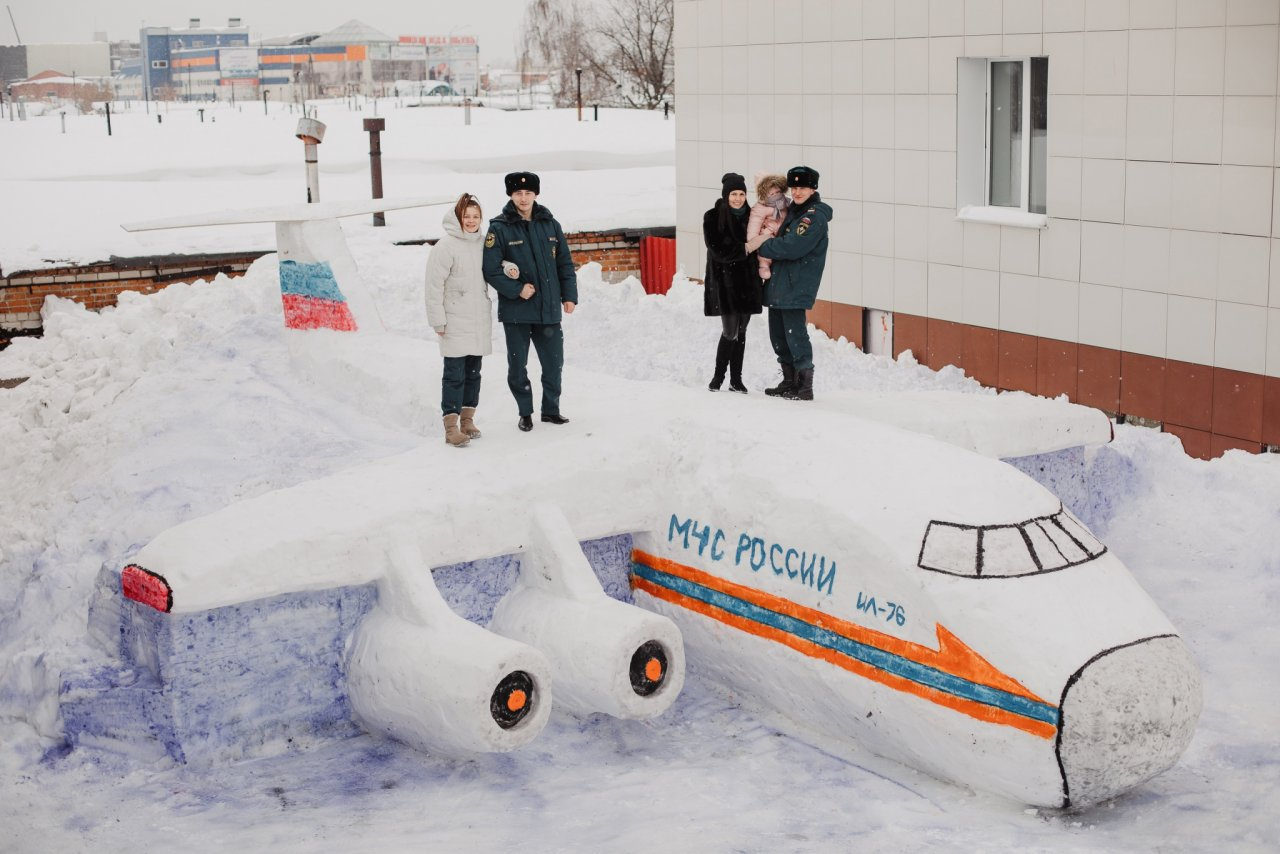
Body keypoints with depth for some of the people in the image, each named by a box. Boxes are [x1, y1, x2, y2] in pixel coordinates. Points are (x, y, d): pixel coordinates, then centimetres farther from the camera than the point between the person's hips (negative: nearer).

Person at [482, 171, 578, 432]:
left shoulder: (550, 224, 7)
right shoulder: (499, 229, -5)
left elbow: (565, 263, 11)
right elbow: (491, 270, -9)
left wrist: (569, 295, 5)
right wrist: (517, 290, -16)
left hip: (549, 310, 3)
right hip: (516, 311, -3)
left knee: (554, 364, 8)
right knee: (518, 366, 5)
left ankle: (551, 410, 25)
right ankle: (525, 413, 20)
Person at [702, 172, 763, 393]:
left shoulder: (750, 216, 7)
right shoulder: (713, 217, -5)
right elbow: (717, 251, -13)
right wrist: (745, 249, -17)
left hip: (746, 280, 4)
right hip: (724, 281, -4)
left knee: (741, 331, 6)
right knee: (730, 331, -8)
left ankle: (736, 379, 13)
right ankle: (718, 376, 7)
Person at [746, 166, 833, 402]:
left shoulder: (815, 216, -13)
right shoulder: (793, 209, 16)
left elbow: (791, 247, -21)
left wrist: (760, 247, -12)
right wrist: (765, 240, 4)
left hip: (796, 287, -9)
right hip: (778, 283, 9)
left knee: (795, 334, -9)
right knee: (778, 335, 13)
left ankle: (805, 386, -3)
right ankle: (789, 382, 24)